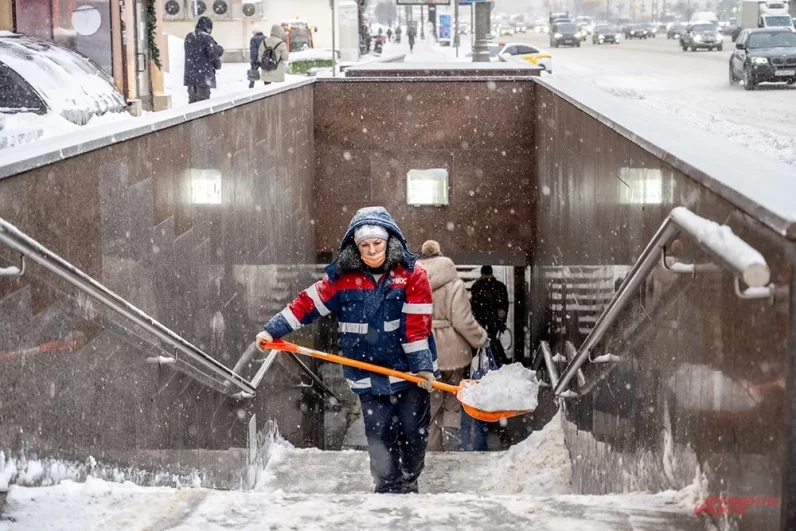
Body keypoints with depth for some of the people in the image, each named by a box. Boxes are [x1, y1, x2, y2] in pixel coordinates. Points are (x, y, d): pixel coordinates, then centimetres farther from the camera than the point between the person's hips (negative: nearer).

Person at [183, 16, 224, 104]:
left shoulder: (188, 37, 12)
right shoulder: (206, 37, -11)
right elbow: (213, 53, -19)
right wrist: (220, 48, 2)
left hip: (190, 74, 6)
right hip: (203, 75, -6)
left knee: (192, 101, 12)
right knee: (203, 102, -3)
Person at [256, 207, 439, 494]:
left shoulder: (412, 273, -8)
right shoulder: (343, 277, -1)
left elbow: (418, 324, -11)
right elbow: (308, 303, -1)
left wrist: (423, 365, -13)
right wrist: (272, 330, -5)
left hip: (409, 370, -1)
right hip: (369, 375, 1)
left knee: (414, 432, 6)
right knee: (380, 436, 1)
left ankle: (409, 481, 28)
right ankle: (390, 488, 12)